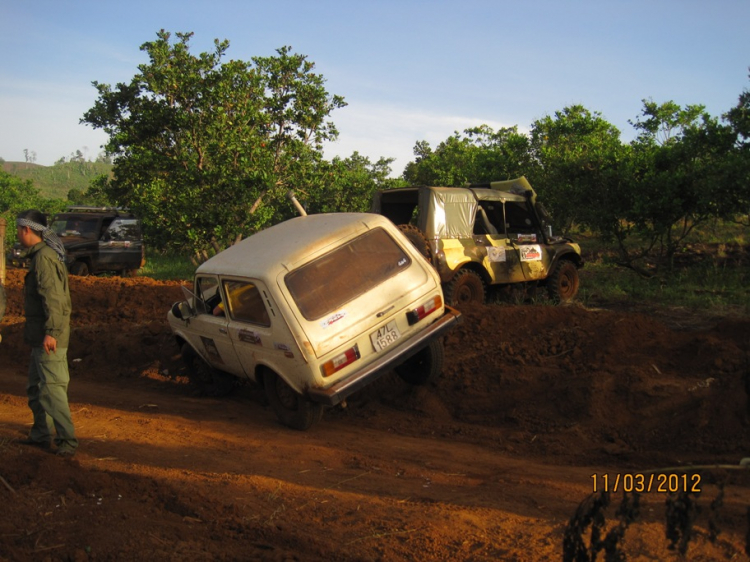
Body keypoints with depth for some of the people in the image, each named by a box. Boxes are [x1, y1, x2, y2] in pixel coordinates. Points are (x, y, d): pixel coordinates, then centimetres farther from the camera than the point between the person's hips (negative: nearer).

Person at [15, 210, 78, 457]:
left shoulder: (44, 257, -16)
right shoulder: (40, 255, 16)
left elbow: (52, 297, -24)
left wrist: (51, 332, -27)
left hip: (49, 338, -10)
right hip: (40, 336, 10)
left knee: (52, 388, -7)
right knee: (36, 388, 18)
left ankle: (67, 441, -3)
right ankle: (40, 435, 27)